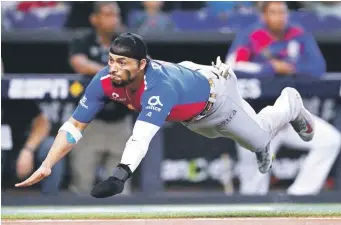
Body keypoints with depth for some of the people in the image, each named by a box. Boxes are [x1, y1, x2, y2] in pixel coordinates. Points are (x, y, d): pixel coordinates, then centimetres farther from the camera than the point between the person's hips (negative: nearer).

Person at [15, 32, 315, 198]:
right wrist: (46, 168, -42)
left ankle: (290, 103, 50)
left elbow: (142, 136, -64)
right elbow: (74, 126, -30)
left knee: (260, 137, 21)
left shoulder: (159, 86, -51)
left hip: (216, 96, -5)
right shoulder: (105, 81, -34)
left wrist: (119, 176, -79)